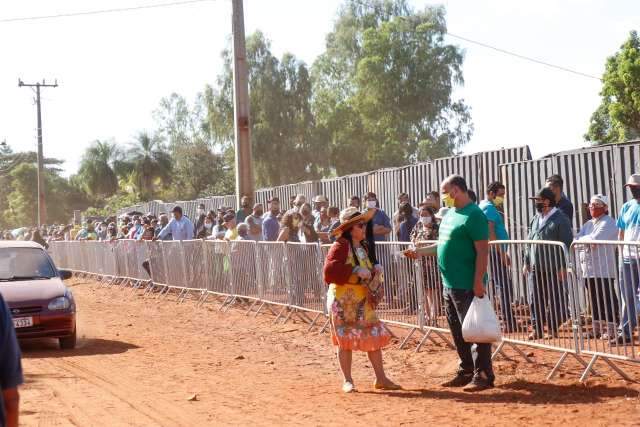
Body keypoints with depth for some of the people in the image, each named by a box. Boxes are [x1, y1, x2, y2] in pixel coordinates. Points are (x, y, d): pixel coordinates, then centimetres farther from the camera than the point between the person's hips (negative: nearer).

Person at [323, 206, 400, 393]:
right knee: (345, 339, 2)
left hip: (364, 300, 7)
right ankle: (347, 381, 12)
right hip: (343, 300, -7)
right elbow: (329, 270, -25)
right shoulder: (340, 246, -12)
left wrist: (376, 268, 1)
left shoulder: (365, 246, 10)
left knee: (375, 336, 4)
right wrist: (355, 271, -29)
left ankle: (381, 378, 11)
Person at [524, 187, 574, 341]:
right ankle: (537, 329, 13)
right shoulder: (536, 219, 14)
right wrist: (526, 262, 12)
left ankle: (553, 329, 10)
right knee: (535, 299, 7)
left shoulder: (561, 219, -7)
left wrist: (562, 267, -14)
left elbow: (567, 244, -10)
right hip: (535, 268, 6)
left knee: (555, 300, 2)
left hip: (553, 269, -6)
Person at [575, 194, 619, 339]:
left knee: (608, 298, -3)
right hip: (588, 268, 8)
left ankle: (611, 328, 0)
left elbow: (595, 239, -20)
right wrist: (589, 242, -10)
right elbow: (576, 240, 9)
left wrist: (582, 241, -5)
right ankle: (597, 327, 19)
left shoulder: (608, 223, -7)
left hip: (603, 270, -8)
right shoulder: (589, 224, 19)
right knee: (594, 299, 12)